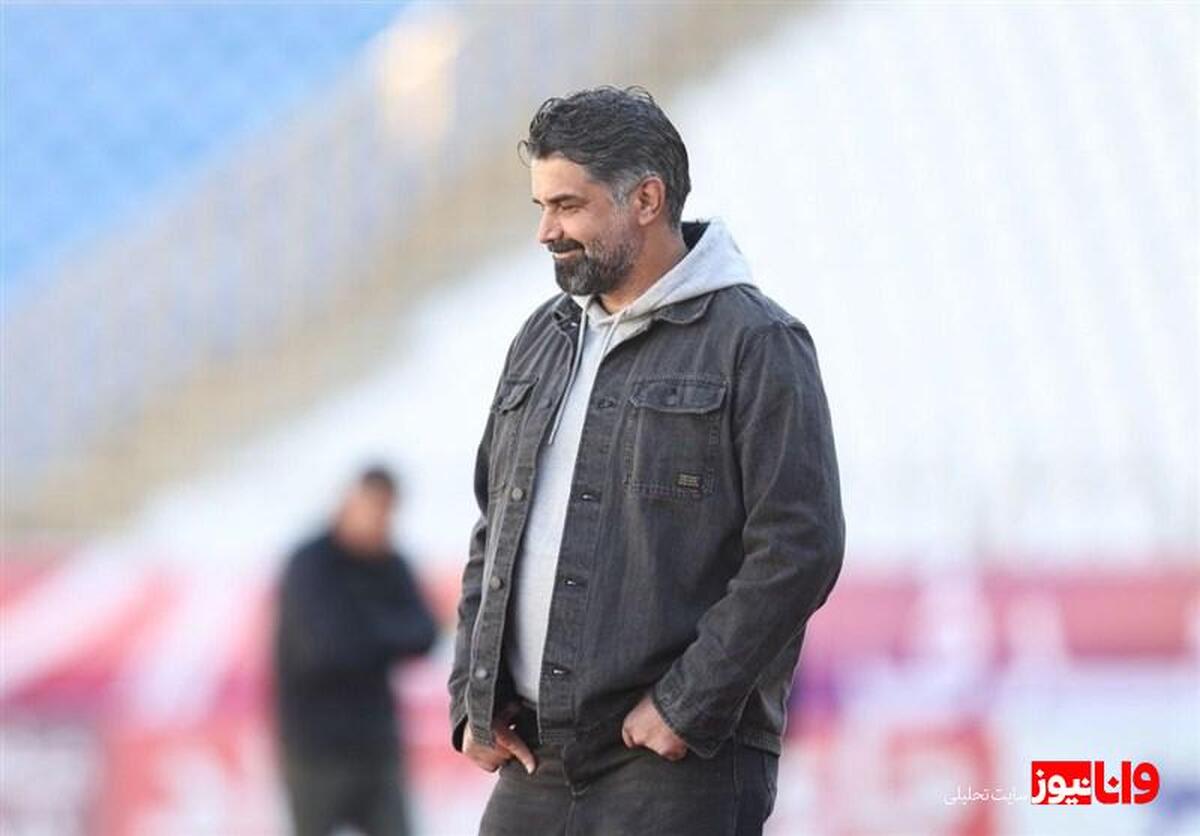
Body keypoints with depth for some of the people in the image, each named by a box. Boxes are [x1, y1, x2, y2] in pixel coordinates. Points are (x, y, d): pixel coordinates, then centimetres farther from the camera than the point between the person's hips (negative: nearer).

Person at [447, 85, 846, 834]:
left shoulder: (754, 343, -4)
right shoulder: (542, 341, 18)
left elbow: (800, 549, -12)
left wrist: (685, 707, -15)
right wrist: (474, 695, 10)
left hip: (679, 767, -7)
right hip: (533, 765, 7)